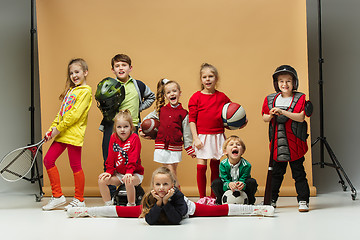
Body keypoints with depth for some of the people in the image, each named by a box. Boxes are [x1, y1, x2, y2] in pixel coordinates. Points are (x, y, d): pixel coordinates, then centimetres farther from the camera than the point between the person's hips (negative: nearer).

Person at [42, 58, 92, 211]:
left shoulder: (85, 91, -7)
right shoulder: (70, 90, 18)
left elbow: (75, 114, -16)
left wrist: (59, 128, -16)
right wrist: (52, 129, 7)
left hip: (74, 134, -8)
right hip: (62, 134, 8)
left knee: (75, 166, -1)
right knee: (48, 160, 4)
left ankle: (79, 200, 11)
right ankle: (58, 196, 12)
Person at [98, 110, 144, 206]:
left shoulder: (134, 138, -14)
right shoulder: (113, 137, 1)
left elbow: (133, 158, -22)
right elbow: (111, 157, 4)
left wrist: (129, 173, -33)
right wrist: (109, 171, -7)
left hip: (135, 173, -5)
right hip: (118, 173, 5)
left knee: (129, 181, -37)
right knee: (102, 180, -13)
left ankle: (131, 206, -17)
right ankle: (108, 205, -1)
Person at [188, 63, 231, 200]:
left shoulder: (222, 97, 6)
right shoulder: (196, 97, -1)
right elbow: (192, 120, -2)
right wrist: (196, 138, -9)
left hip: (218, 136, 2)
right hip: (202, 136, -2)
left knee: (215, 166, 8)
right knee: (201, 166, -5)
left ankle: (214, 197, 18)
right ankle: (202, 197, 6)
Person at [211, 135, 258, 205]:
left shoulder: (246, 165, -23)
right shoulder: (223, 164, -19)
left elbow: (243, 180, -23)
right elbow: (224, 181, -21)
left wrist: (242, 185, -49)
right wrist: (229, 184, -46)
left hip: (242, 190, 0)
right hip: (227, 190, 0)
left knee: (252, 182, -26)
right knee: (216, 183, -24)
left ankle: (249, 202, -3)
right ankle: (220, 201, 0)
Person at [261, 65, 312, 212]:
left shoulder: (300, 99, -4)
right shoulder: (270, 99, 7)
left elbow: (301, 117, -16)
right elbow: (265, 118, 12)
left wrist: (283, 112, -24)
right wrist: (271, 115, -11)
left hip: (295, 144, -3)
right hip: (277, 145, 3)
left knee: (299, 173, 2)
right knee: (276, 173, 14)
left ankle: (303, 200, 9)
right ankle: (271, 199, 25)